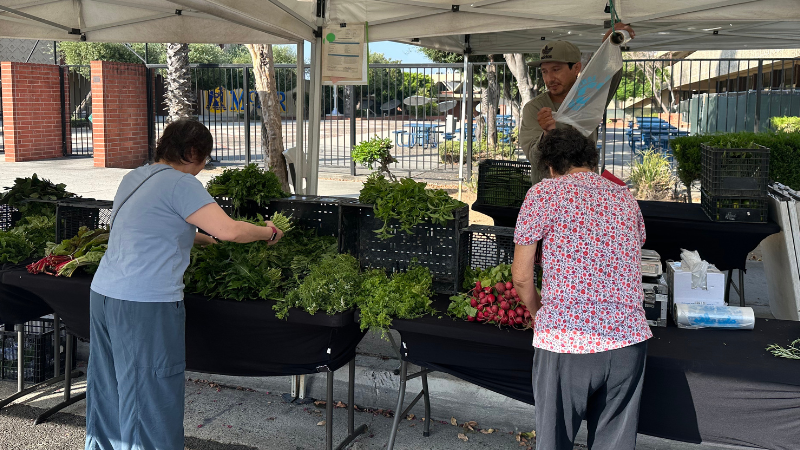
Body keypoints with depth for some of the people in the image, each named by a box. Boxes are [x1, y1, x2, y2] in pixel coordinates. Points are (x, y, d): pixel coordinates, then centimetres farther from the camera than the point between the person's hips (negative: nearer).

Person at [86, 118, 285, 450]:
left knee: (108, 389, 19)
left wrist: (207, 240, 29)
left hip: (104, 294, 9)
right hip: (145, 304, -9)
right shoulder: (180, 184, -12)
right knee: (151, 398, -1)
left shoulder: (134, 178, 16)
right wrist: (267, 232, -3)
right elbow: (230, 230, -20)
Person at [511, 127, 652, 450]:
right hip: (629, 338, 5)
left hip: (565, 341, -4)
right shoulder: (625, 197, 14)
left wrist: (536, 312, 17)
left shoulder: (544, 194, -1)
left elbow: (521, 276, -2)